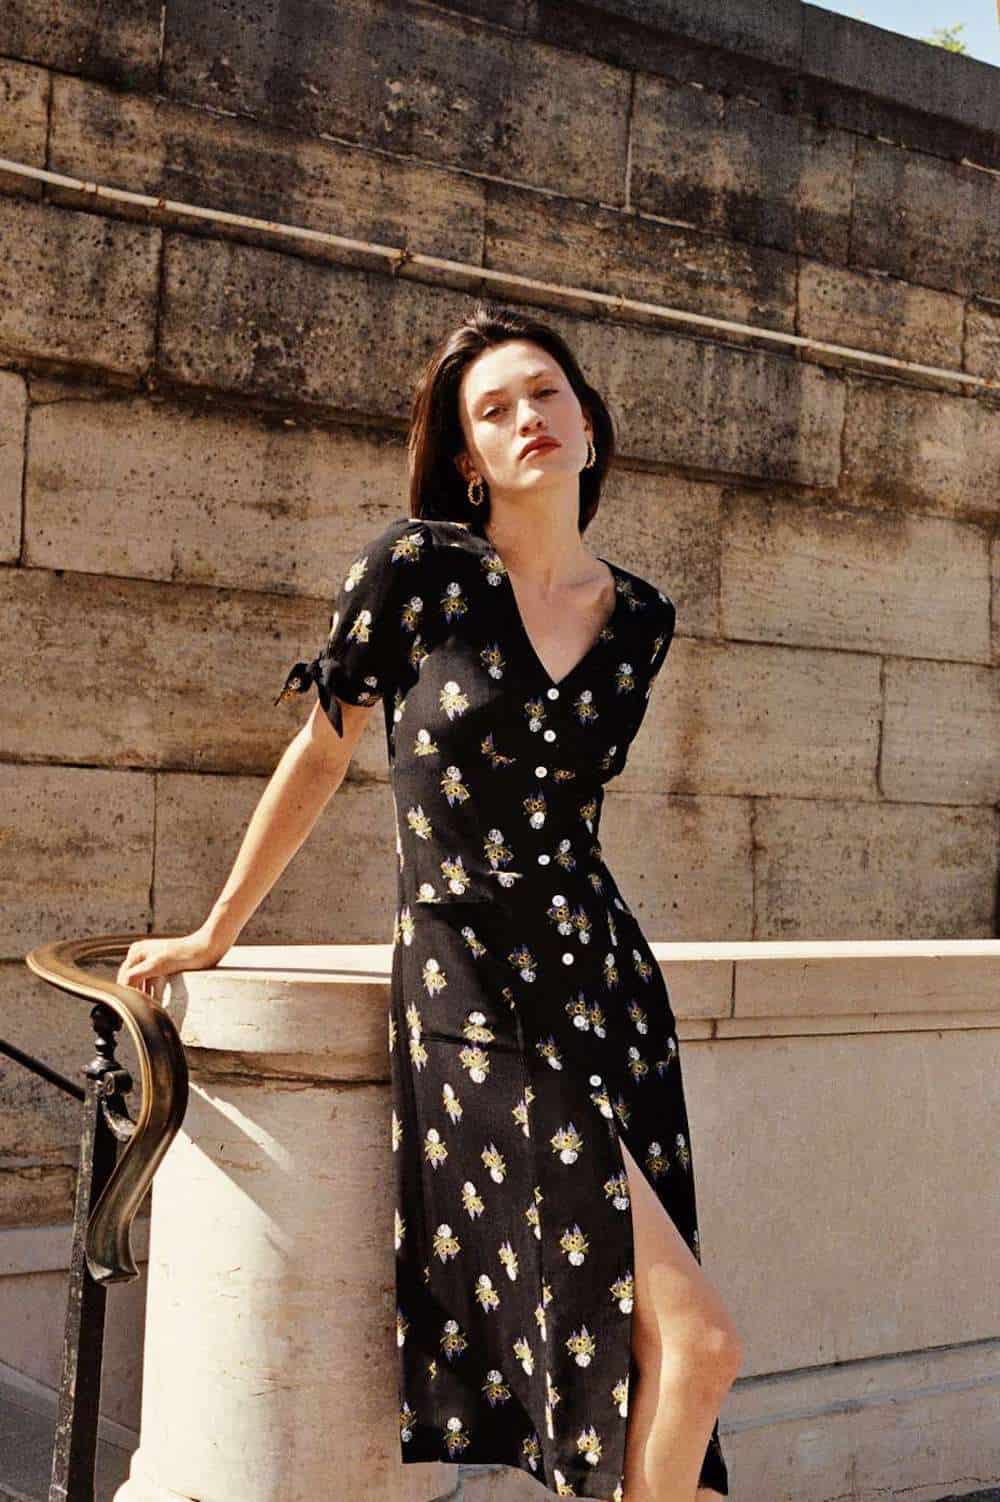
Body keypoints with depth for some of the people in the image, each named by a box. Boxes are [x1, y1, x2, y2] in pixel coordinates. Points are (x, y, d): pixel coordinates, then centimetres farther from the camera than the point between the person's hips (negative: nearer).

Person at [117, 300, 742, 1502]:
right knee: (696, 1339, -11)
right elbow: (321, 754, 3)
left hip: (603, 977, 5)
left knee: (607, 1345, 7)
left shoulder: (640, 618, 8)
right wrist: (214, 935, 11)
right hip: (470, 996, -5)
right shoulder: (418, 566, -6)